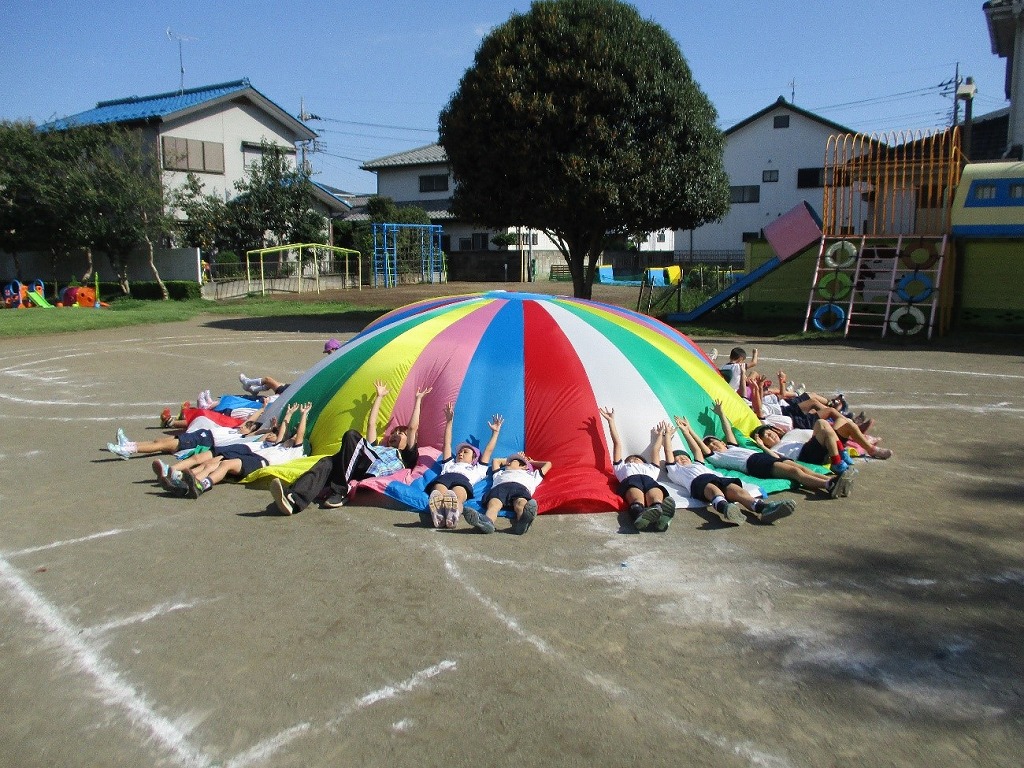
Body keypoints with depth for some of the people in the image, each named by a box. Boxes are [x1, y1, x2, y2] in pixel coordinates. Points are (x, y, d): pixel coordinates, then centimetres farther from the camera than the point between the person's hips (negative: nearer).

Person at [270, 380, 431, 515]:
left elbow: (413, 428, 21)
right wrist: (379, 397, 48)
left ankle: (340, 491, -32)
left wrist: (418, 400, 28)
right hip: (358, 471, 5)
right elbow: (371, 424, 42)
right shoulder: (375, 447, 45)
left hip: (374, 471, -5)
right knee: (327, 463, -28)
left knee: (352, 436, -26)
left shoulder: (405, 456, 31)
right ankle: (293, 500, -55)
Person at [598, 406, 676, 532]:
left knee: (655, 493, -37)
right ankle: (640, 514, -74)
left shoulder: (650, 468, 49)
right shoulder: (622, 467, 45)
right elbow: (617, 444, 46)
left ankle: (658, 512, -72)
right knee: (636, 494, -39)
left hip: (650, 480, 1)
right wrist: (611, 421, 48)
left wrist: (659, 435, 75)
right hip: (630, 479, -1)